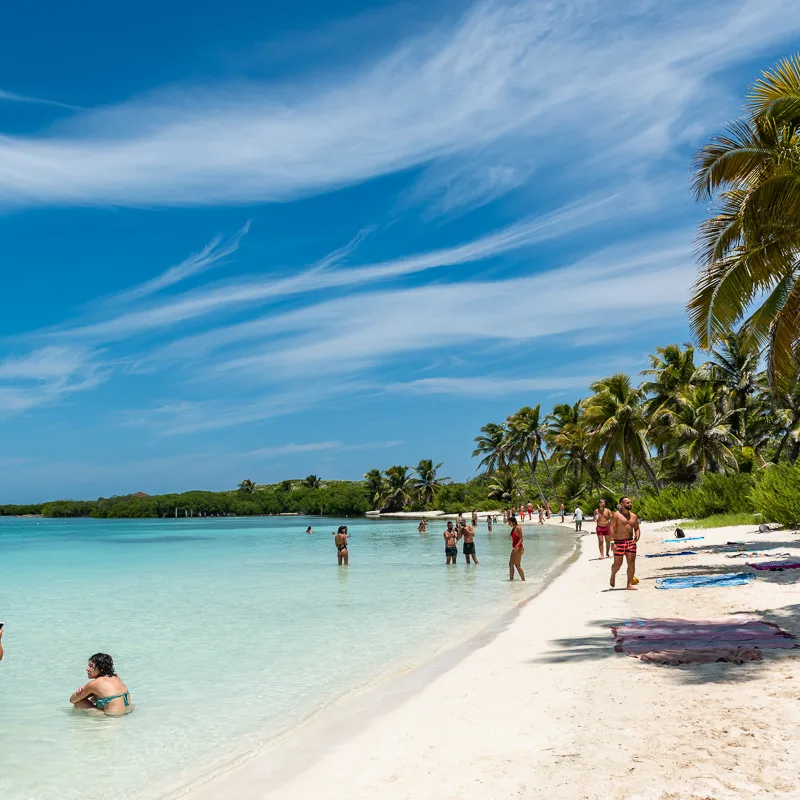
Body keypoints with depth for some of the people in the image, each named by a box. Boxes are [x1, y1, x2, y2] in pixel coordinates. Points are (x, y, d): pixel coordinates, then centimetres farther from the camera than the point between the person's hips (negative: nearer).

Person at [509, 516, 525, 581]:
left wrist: (516, 546, -31)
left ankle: (523, 579, 3)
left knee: (517, 565, -5)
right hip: (515, 548, 10)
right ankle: (511, 579, 17)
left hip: (519, 548, -10)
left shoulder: (518, 528, -14)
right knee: (511, 564, 11)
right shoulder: (513, 528, 12)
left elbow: (521, 539, -20)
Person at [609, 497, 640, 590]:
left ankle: (629, 584, 2)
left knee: (631, 562, -4)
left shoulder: (633, 516, 12)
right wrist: (613, 542, -17)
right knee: (618, 564, 0)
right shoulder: (616, 515, -5)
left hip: (631, 541, 5)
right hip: (619, 542, -4)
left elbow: (637, 529, 19)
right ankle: (613, 575, 33)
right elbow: (612, 528, -9)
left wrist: (637, 536, -4)